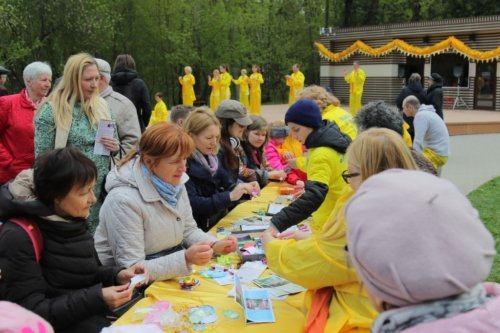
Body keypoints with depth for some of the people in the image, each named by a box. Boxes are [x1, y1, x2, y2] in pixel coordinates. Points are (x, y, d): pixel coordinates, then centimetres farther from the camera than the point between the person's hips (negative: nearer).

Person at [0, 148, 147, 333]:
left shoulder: (73, 220, 4)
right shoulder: (19, 238, -19)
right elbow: (32, 313, -20)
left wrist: (116, 275, -5)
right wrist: (97, 299, -26)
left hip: (97, 317, 7)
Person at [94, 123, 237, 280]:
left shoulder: (175, 183, -1)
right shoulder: (124, 199, -26)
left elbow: (189, 230, 9)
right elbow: (132, 270, -26)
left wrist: (214, 245, -10)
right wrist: (186, 258, -35)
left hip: (172, 272, 7)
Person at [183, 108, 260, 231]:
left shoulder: (211, 158, 8)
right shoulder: (183, 164, -17)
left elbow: (227, 184, 12)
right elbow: (192, 205, -23)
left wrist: (242, 187, -9)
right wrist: (230, 196, -27)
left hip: (220, 221, 7)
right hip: (200, 229, -7)